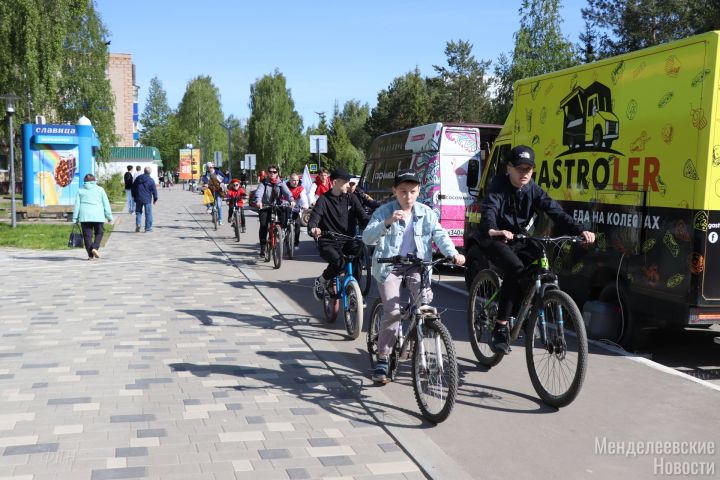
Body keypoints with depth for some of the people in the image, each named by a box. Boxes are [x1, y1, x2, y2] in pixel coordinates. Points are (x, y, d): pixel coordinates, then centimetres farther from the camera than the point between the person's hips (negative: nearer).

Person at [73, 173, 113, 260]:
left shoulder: (80, 190, 9)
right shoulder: (100, 189, 6)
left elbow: (77, 205, 7)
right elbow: (106, 204, 4)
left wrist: (75, 218, 8)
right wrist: (109, 216, 8)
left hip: (84, 216, 1)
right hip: (98, 216, -1)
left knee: (87, 235, 5)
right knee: (99, 233, 14)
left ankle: (90, 255, 2)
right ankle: (95, 248, -8)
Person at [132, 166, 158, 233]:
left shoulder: (138, 178, 4)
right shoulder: (151, 180, -9)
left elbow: (133, 187, 11)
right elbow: (154, 190, -6)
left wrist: (134, 196, 22)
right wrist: (155, 199, 5)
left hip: (138, 199, 4)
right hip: (147, 199, -3)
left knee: (138, 212, 17)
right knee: (148, 214, 4)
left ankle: (137, 224, -3)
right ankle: (148, 228, 4)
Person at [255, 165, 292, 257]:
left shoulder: (281, 183, 3)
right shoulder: (264, 183, 0)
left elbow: (287, 192, -13)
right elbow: (259, 192, -18)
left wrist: (291, 200, -34)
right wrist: (258, 201, -40)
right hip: (265, 207, -1)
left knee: (284, 220, -21)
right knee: (263, 225, -15)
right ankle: (262, 248, -8)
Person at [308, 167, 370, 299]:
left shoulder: (351, 198, 8)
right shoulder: (324, 200, -3)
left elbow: (363, 217, 0)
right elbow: (314, 219, -14)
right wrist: (313, 229, -39)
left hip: (348, 241, 4)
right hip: (328, 242, -4)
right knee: (339, 262, -32)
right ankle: (321, 281, -1)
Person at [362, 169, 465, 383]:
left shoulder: (426, 213, 1)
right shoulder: (384, 212, -8)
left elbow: (440, 234, -8)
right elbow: (367, 238, -19)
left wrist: (453, 253, -28)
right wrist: (387, 223, -37)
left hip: (416, 264, 3)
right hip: (389, 266, -3)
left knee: (425, 300, -20)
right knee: (393, 312, -16)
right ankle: (382, 360, -2)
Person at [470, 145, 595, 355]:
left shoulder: (533, 189, -1)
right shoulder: (498, 185, -14)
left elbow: (555, 211, -12)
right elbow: (489, 209, -33)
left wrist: (580, 230, -27)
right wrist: (492, 230, -56)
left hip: (519, 240, 6)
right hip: (495, 240, -6)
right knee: (515, 269, -31)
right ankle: (500, 329, -25)